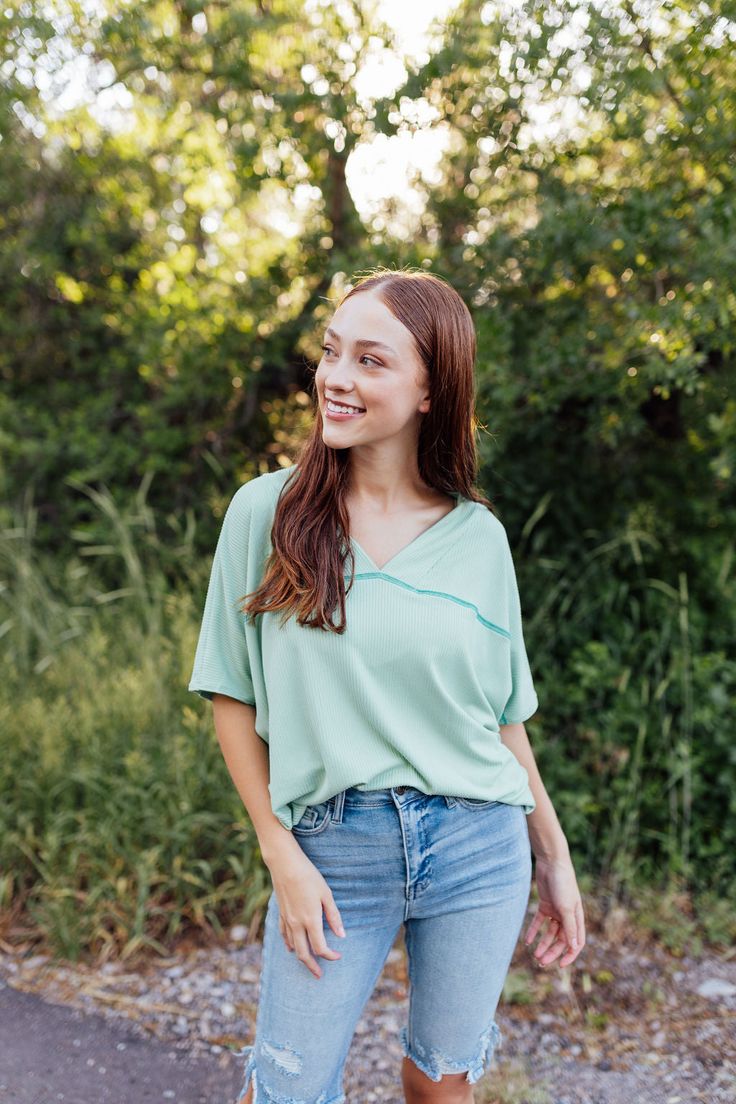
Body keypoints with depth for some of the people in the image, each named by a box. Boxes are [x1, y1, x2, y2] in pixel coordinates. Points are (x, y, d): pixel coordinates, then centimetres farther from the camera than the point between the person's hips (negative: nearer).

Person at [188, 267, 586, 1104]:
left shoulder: (478, 537, 0)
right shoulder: (266, 511, -5)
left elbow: (503, 716, 9)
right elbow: (233, 697, -1)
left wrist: (553, 855, 12)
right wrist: (282, 856, -6)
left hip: (477, 847, 2)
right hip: (331, 850, -1)